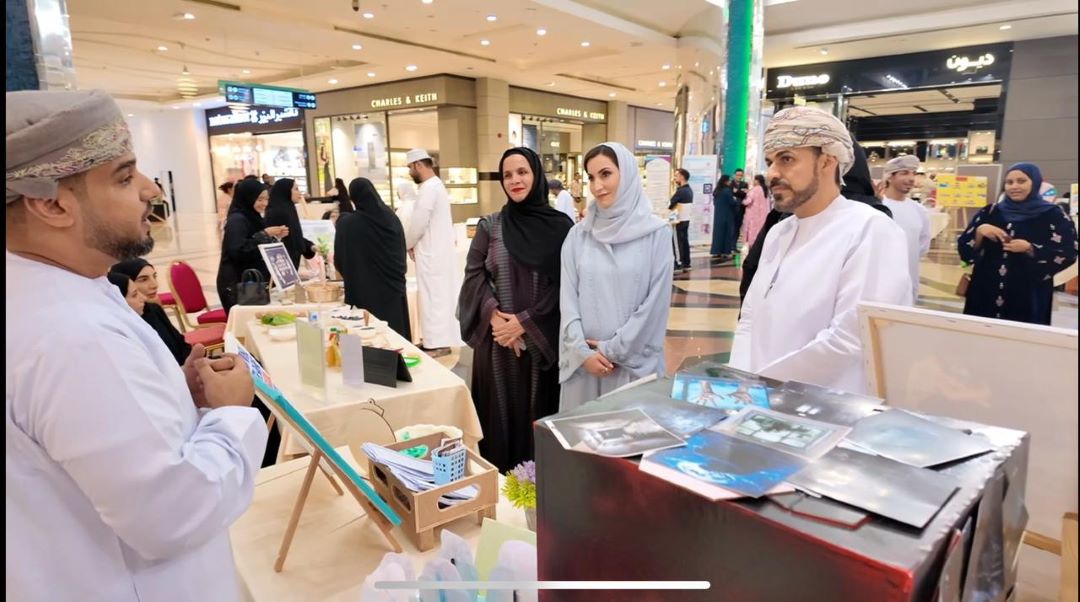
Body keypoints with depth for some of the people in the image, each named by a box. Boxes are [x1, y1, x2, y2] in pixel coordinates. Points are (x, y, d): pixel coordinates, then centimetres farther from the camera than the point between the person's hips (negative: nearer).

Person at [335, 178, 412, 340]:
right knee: (396, 329, 12)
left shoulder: (347, 223, -9)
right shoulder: (392, 217, 1)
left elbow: (339, 261, 0)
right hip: (393, 287, 4)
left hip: (365, 292, -3)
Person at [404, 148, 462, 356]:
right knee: (438, 296, 12)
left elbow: (417, 223, -18)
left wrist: (408, 245, -1)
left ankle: (439, 343, 0)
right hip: (438, 250, 10)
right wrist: (414, 244, 13)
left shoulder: (429, 189, -17)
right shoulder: (436, 185, 16)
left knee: (434, 297, -5)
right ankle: (439, 339, 19)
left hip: (433, 253, -10)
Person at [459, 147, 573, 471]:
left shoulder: (560, 225, 0)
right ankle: (501, 479, 24)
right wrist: (494, 315, -15)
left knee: (540, 411, 6)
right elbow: (473, 275, 2)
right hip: (497, 338, 1)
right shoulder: (489, 226, 5)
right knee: (501, 411, 8)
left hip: (543, 339, -1)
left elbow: (563, 284, -5)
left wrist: (525, 322, -12)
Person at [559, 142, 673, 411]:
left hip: (635, 361, -2)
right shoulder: (578, 235, 5)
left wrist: (613, 349, -7)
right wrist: (583, 351, -9)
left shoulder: (656, 232, -3)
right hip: (584, 360, 2)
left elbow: (656, 301, -6)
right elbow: (568, 298, 2)